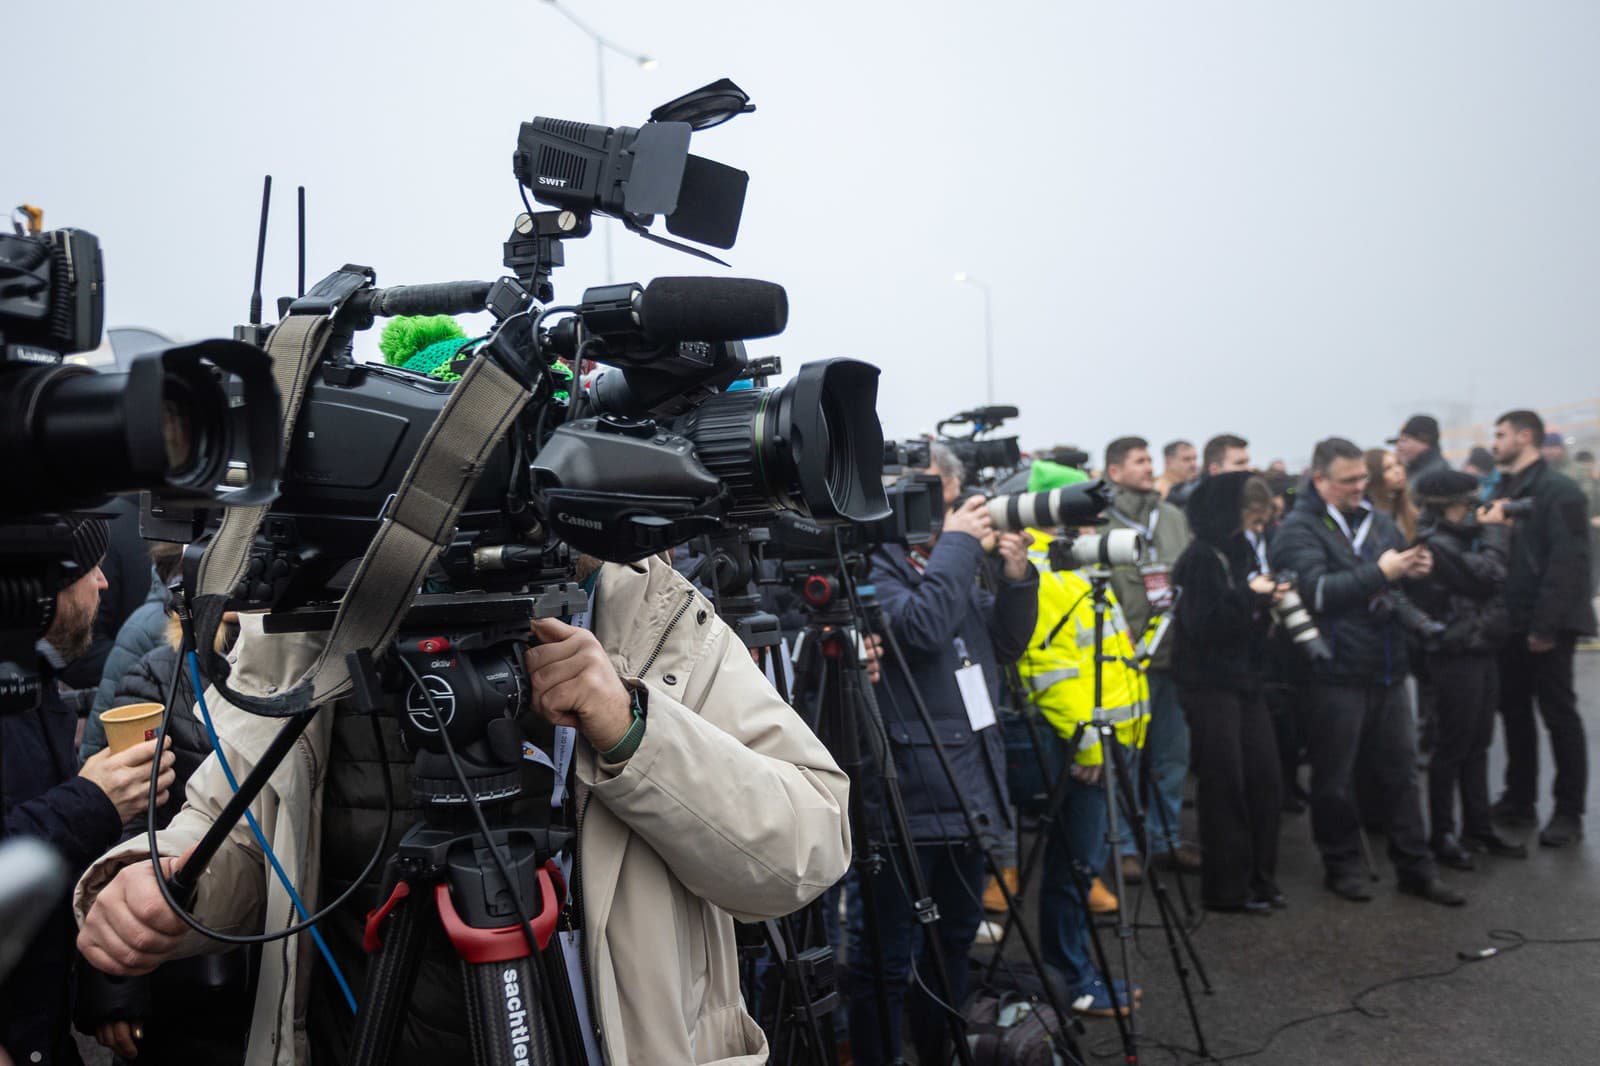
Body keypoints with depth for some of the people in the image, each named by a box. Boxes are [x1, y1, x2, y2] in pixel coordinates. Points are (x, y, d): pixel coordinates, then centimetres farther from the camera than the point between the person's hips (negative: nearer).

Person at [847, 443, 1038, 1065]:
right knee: (885, 958, -1)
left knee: (954, 938, 21)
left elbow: (1008, 643, 16)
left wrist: (1015, 577, 0)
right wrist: (956, 544, -17)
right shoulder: (869, 565, -11)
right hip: (903, 797, -9)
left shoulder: (948, 562, 14)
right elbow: (921, 626, -27)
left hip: (968, 789, 9)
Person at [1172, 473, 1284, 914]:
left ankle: (1259, 878, 21)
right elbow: (1201, 624, -20)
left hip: (1246, 680, 8)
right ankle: (1227, 888, 9)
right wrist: (1250, 597, -18)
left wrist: (1268, 601, 2)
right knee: (1225, 786, -2)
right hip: (1210, 683, -8)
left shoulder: (1244, 553, 14)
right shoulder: (1201, 558, -11)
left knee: (1265, 779, 8)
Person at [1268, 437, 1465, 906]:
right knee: (1335, 779, 6)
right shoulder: (1299, 530, -8)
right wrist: (1379, 574, -22)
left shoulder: (1378, 521, 12)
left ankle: (1416, 867, 23)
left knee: (1400, 770, 13)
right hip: (1336, 675, -6)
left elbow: (1401, 582, 24)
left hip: (1387, 671, 6)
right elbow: (1316, 590, -22)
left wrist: (1416, 570, 1)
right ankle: (1342, 866, 22)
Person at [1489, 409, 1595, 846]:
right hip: (1511, 624, 8)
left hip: (1545, 627, -8)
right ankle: (1519, 799, 23)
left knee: (1559, 716, 0)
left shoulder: (1559, 490, -11)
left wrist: (1546, 624, -22)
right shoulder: (1504, 490, 13)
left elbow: (1568, 562, -18)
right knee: (1514, 711, 13)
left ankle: (1569, 812, 9)